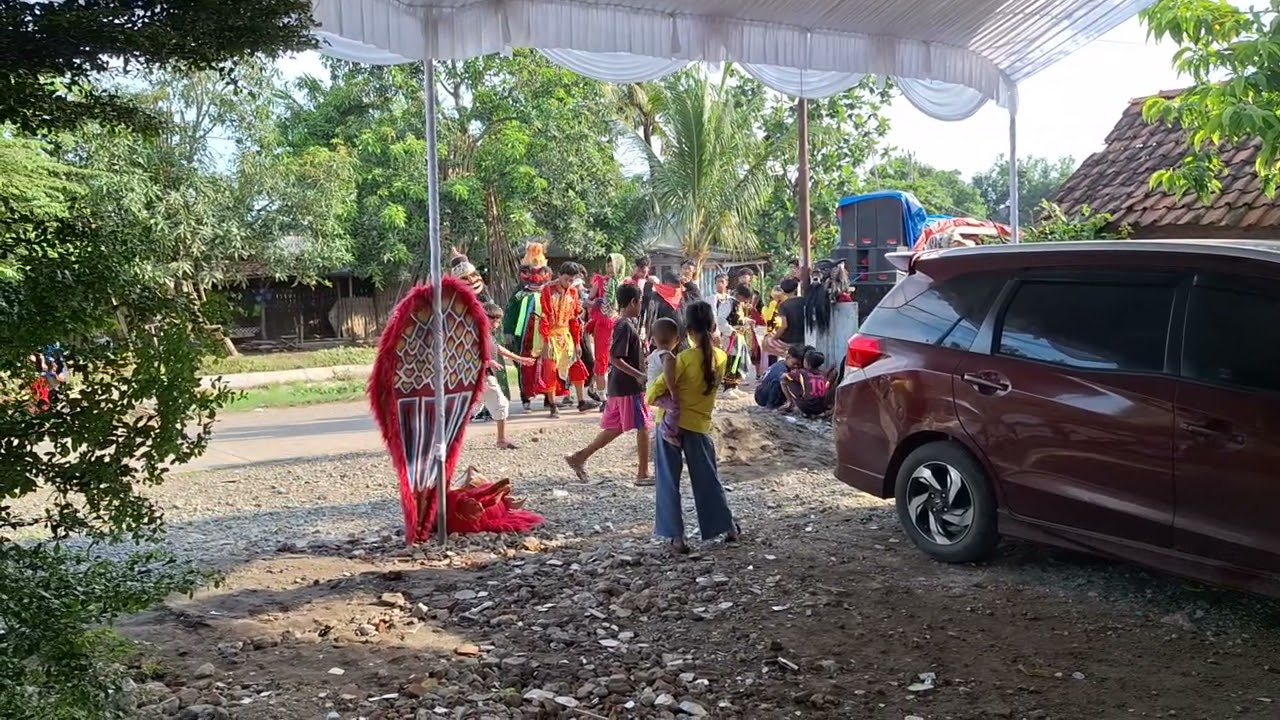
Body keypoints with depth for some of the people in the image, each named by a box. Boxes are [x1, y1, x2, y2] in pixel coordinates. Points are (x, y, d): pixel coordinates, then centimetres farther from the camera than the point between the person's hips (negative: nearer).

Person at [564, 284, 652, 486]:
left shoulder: (622, 323, 12)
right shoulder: (626, 326, -17)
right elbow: (614, 358, -23)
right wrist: (638, 375, -22)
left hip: (617, 386, 9)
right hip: (628, 387, -9)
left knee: (615, 428, 14)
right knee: (643, 427, 1)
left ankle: (579, 458, 14)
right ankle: (643, 474, 8)